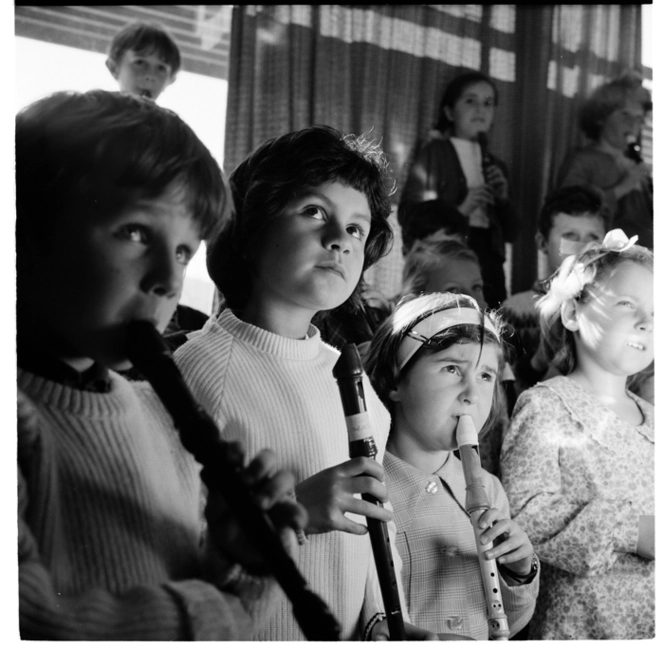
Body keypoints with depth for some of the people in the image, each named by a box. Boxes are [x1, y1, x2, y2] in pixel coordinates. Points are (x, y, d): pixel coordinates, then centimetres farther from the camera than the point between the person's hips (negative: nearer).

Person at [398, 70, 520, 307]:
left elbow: (511, 232, 18)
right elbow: (407, 215, -5)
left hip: (489, 268, 5)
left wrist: (503, 198, 0)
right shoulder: (434, 153, 4)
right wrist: (460, 210, -16)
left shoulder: (495, 166, 18)